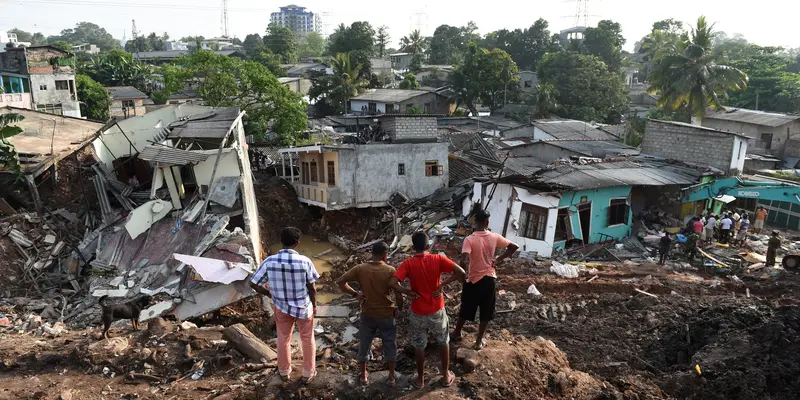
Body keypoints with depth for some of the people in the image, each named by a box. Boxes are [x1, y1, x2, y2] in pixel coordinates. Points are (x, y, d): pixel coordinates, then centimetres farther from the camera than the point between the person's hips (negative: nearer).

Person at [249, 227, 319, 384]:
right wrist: (314, 305, 4)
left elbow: (254, 284, -10)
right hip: (303, 306, -2)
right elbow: (312, 288, -14)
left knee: (283, 339, 24)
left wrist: (270, 294, 7)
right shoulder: (304, 261, -24)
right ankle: (308, 373, 35)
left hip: (281, 306, 2)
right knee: (307, 340, 20)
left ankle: (284, 372, 42)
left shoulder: (270, 261, -18)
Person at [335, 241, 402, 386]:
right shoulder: (390, 270, -17)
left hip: (367, 314, 2)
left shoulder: (360, 269, -11)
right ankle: (391, 376, 27)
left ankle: (363, 376, 32)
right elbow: (398, 294, -17)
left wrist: (354, 294, -2)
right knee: (390, 345, 17)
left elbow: (340, 281, -12)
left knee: (364, 345, 19)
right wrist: (398, 308, 2)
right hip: (386, 314, -2)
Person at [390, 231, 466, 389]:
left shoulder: (408, 264, -15)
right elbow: (462, 273, -21)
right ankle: (446, 376, 35)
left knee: (419, 346, 19)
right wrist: (442, 284, -13)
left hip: (418, 313, 0)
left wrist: (409, 292, -12)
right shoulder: (438, 259, -13)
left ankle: (420, 379, 33)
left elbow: (392, 283, -26)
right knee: (444, 342, 23)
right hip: (437, 311, 1)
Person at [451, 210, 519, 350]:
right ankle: (479, 341, 26)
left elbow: (463, 262, -30)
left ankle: (457, 333, 38)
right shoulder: (495, 237, -7)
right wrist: (498, 260, 4)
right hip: (490, 279, 2)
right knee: (485, 313, 16)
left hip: (474, 280, -2)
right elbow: (514, 247, 1)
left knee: (466, 310, 18)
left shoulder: (469, 239, -19)